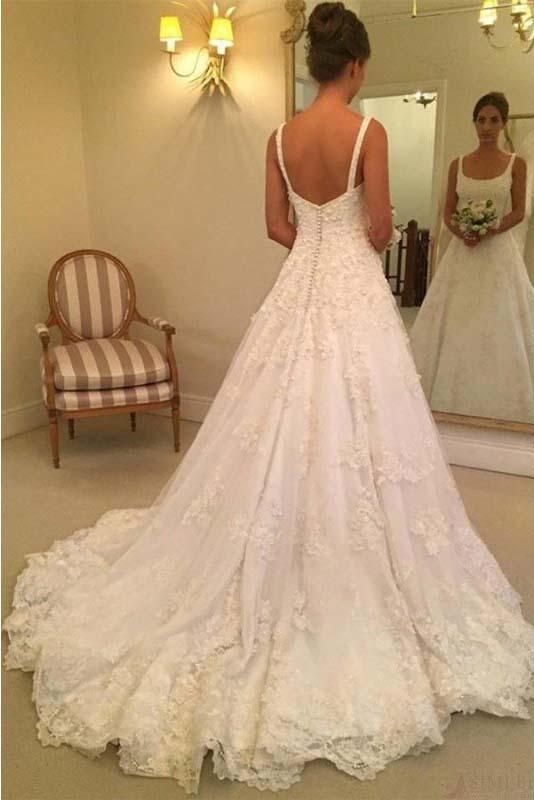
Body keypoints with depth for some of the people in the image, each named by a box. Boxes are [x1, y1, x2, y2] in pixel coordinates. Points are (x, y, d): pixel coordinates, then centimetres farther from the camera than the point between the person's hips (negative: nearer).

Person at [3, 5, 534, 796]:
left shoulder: (280, 135, 6)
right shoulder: (368, 130, -8)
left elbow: (277, 226, 9)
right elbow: (379, 225, -8)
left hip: (297, 288, 5)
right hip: (354, 289, -5)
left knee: (283, 436, 12)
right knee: (353, 435, 2)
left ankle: (280, 583, 25)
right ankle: (355, 586, 15)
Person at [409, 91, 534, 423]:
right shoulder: (458, 165, 8)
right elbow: (448, 213, 8)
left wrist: (491, 230, -17)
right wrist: (460, 233, -12)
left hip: (500, 252, -2)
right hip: (462, 253, 2)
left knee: (498, 325, -2)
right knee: (455, 325, 1)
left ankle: (496, 404, 9)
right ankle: (456, 399, 11)